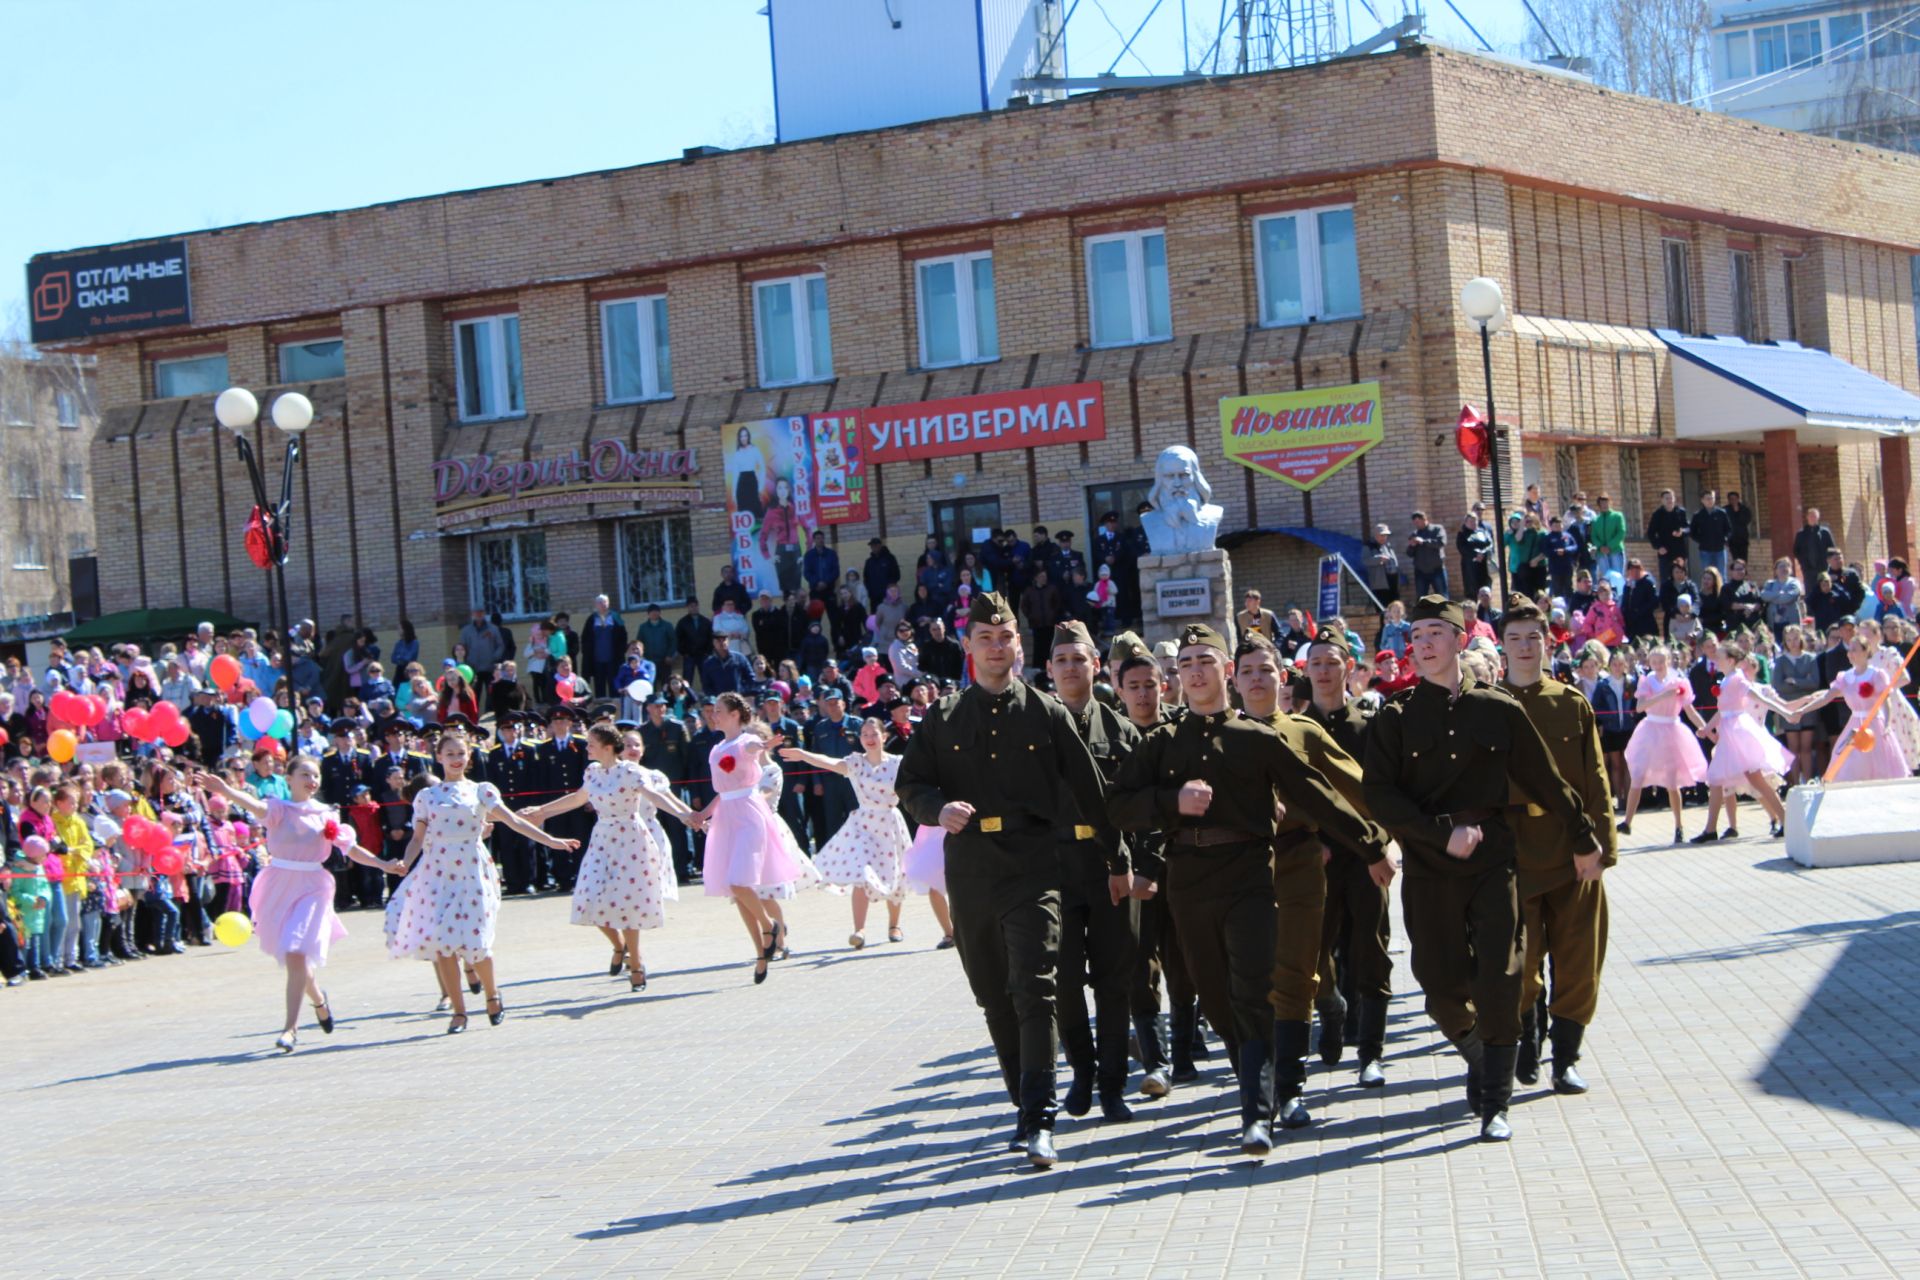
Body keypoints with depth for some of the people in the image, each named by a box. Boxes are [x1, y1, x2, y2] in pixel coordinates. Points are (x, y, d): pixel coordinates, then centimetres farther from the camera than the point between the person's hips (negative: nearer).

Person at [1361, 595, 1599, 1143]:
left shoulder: (1499, 711, 4)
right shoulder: (1395, 719, 2)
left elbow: (1546, 783, 12)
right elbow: (1380, 799, -6)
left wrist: (1583, 841, 18)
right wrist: (1443, 833, -15)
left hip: (1492, 860, 0)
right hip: (1428, 870, 0)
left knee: (1499, 981, -8)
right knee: (1442, 987, 0)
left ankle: (1495, 1106, 1)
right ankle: (1479, 1057, 32)